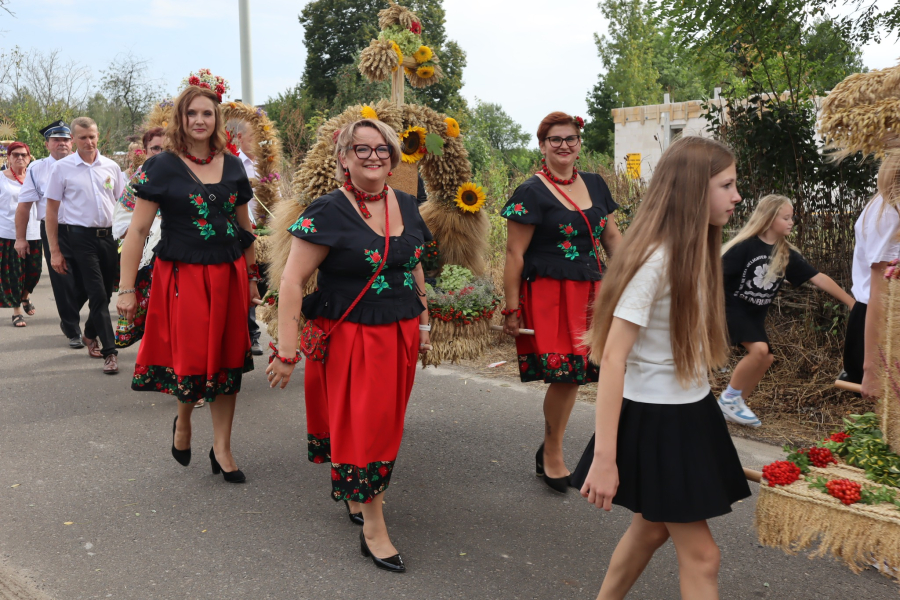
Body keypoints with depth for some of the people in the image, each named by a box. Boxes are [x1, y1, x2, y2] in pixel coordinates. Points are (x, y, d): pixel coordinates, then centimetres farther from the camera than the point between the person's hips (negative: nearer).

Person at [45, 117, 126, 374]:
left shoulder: (111, 167, 7)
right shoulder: (62, 167, 0)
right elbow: (51, 210, 1)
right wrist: (54, 250, -3)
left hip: (109, 236, 3)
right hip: (81, 237, -3)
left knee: (105, 293, 12)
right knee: (98, 295, -7)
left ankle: (91, 335, 37)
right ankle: (109, 351, -1)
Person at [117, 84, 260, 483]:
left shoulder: (232, 166, 8)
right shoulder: (161, 167, -4)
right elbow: (138, 230, -6)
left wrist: (251, 278, 17)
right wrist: (126, 289, -9)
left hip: (229, 276, 4)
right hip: (183, 277, -4)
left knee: (227, 360, 7)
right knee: (192, 363, -3)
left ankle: (221, 450, 20)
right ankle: (183, 419, 32)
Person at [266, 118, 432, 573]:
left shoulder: (406, 206, 7)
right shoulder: (329, 212, -13)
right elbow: (292, 282, -15)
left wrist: (423, 321, 20)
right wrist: (287, 352, -18)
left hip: (399, 333, 6)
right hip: (349, 336, -6)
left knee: (386, 420, 16)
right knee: (361, 425, -1)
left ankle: (355, 494, 41)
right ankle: (373, 527, 13)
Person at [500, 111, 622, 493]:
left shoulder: (595, 185, 13)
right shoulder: (531, 193, -5)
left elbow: (612, 237, 19)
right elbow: (514, 254, -8)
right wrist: (511, 309, -11)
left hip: (588, 292, 6)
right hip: (548, 293, -6)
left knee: (574, 374, 7)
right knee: (564, 374, -8)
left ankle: (549, 452, 25)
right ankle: (552, 454, 14)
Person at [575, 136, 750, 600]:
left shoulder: (696, 252, 5)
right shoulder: (654, 260, -22)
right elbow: (612, 357, -24)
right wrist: (604, 457, -26)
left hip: (690, 412, 9)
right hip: (655, 420, -8)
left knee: (652, 527, 21)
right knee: (700, 553, 2)